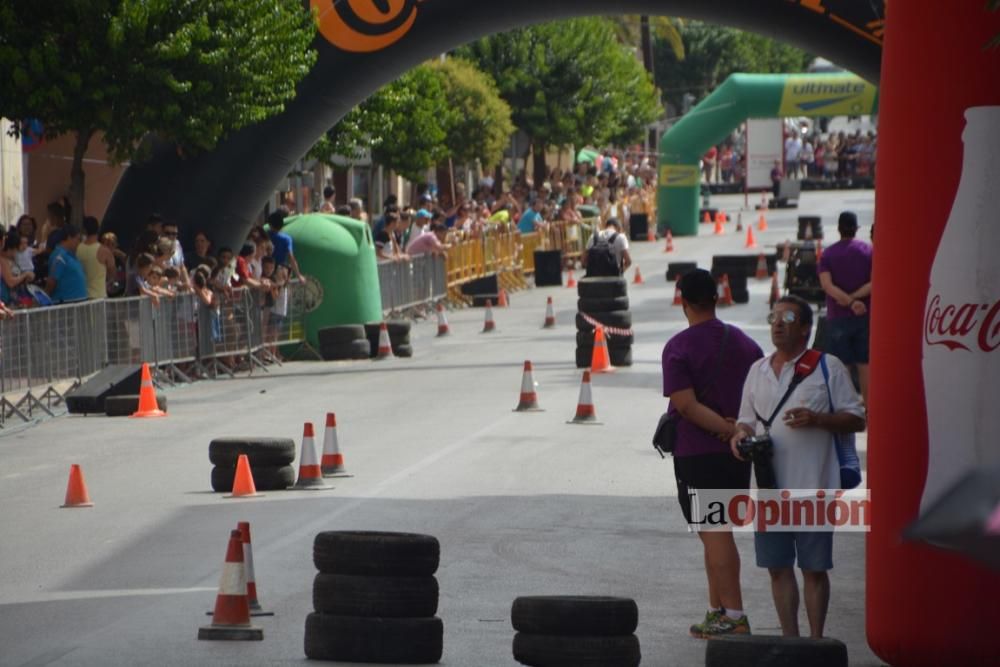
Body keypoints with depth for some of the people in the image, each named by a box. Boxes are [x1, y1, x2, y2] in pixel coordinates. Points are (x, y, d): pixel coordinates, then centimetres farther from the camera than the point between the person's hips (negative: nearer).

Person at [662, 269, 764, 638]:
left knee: (715, 535, -6)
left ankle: (734, 617, -10)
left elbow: (686, 404, -19)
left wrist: (727, 429, -19)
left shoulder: (678, 347, -10)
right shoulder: (745, 343, 9)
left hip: (697, 452, -6)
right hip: (738, 454, 6)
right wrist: (739, 427, -4)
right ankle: (717, 610, 21)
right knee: (718, 534, 16)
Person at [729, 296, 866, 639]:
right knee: (778, 567, 8)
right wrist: (740, 435, -1)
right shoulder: (758, 370, 15)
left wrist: (816, 419, -17)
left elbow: (856, 419, -2)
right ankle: (790, 639, 17)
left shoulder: (828, 367, -1)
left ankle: (816, 640, 9)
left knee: (814, 569, 0)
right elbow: (747, 420, 22)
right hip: (768, 488, 5)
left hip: (813, 488, -5)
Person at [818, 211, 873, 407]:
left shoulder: (828, 254, -1)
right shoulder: (868, 251, 0)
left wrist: (849, 301, -16)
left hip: (838, 317, -1)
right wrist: (855, 297, -11)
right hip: (865, 316, 1)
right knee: (865, 364, 5)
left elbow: (827, 285, -14)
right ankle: (868, 407, 5)